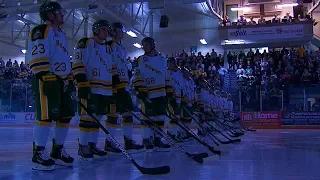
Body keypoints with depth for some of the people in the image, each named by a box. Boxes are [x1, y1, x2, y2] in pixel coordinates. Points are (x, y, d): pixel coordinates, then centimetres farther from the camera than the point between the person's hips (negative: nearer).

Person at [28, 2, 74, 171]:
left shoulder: (60, 34, 23)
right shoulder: (40, 31, -7)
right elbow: (37, 58, -16)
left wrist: (69, 78, 20)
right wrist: (46, 77, -22)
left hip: (61, 81, 9)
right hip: (46, 80, -9)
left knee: (66, 116, 8)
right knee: (46, 116, -12)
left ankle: (57, 152, 18)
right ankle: (38, 154, -3)